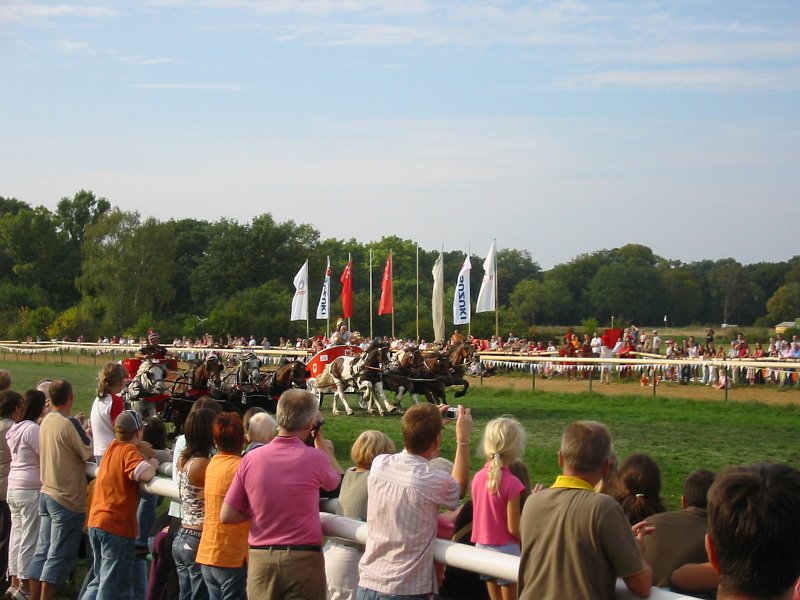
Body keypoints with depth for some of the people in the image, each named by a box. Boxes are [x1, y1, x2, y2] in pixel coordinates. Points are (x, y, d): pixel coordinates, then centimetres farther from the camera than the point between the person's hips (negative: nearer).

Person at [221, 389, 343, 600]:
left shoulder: (251, 458, -3)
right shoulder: (315, 458, -10)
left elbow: (226, 516, 0)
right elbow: (336, 480, 15)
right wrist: (321, 443, 24)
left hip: (260, 559, 3)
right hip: (303, 558, -2)